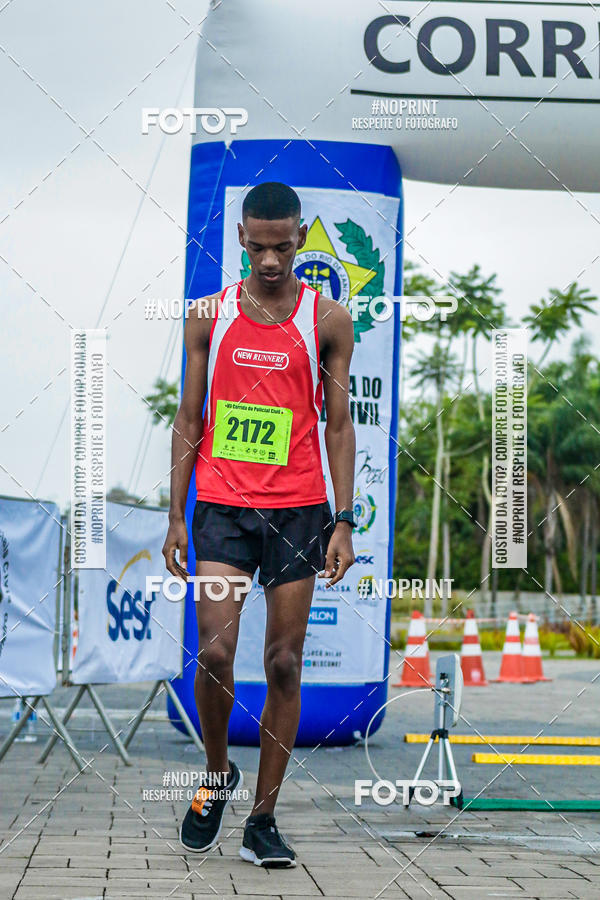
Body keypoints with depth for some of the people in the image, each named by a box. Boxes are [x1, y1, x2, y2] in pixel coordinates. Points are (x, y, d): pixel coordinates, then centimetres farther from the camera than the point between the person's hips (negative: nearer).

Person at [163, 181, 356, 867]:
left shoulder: (328, 320, 3)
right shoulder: (207, 316, 6)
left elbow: (338, 425, 4)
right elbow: (189, 420, 10)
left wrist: (343, 521, -3)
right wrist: (176, 515, 4)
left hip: (299, 511, 0)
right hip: (221, 508, 0)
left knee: (284, 665, 2)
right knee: (213, 654, -10)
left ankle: (262, 822, 10)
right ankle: (217, 774, 18)